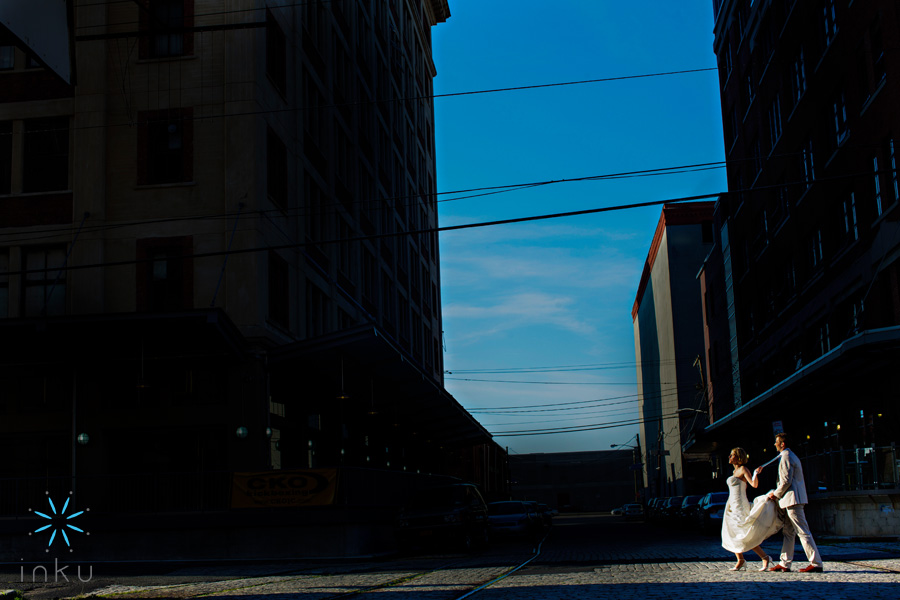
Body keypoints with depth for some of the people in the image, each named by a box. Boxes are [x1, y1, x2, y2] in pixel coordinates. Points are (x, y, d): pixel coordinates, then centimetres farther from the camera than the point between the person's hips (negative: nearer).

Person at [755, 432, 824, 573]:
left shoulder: (786, 457, -12)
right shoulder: (791, 456, 21)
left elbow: (786, 481, -18)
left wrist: (776, 494, -6)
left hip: (792, 498, -11)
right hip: (791, 499, 11)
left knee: (803, 532, -10)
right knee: (788, 532, 11)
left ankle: (816, 563, -10)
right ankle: (785, 564, 14)